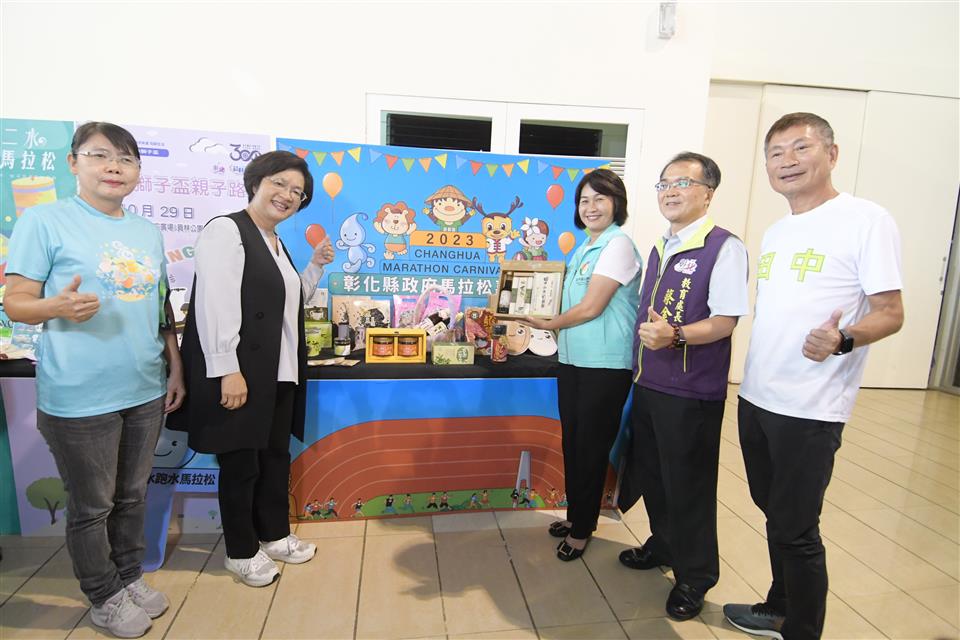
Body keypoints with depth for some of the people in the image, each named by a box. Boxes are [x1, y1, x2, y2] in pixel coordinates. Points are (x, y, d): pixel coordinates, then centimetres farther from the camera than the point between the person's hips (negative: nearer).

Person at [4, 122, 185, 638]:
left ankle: (131, 578, 37)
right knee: (92, 507, 10)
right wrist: (60, 307, -29)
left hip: (145, 391, 5)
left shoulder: (149, 232, 10)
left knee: (131, 496, 19)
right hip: (79, 397, -5)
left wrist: (175, 367, 11)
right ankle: (105, 598, 30)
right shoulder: (44, 221, -7)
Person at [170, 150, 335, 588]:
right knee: (240, 464, 6)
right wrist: (227, 370, -24)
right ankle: (241, 553, 24)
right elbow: (215, 304, -20)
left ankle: (274, 535, 35)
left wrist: (317, 265, 11)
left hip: (279, 374, 9)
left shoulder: (275, 243, 17)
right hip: (239, 375, -9)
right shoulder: (226, 230, -12)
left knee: (276, 457, 18)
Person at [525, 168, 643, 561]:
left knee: (592, 448, 5)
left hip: (605, 365, -8)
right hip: (573, 360, 8)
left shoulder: (618, 245, -12)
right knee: (572, 442, 15)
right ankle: (575, 515, 33)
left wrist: (547, 324, -4)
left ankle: (582, 529, 21)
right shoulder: (584, 249, 15)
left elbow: (591, 308, -16)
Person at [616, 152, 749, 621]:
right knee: (651, 474, 19)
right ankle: (663, 545, 42)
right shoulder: (660, 248, 12)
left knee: (688, 485, 6)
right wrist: (640, 364, 14)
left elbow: (725, 320, -19)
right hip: (648, 384, 8)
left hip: (692, 392, -7)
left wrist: (675, 335, -34)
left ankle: (694, 576, 26)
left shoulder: (723, 247, -12)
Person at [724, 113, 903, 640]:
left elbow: (890, 313, -12)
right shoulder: (775, 232, 13)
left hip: (811, 408, -7)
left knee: (796, 530, 4)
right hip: (756, 398, 7)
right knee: (776, 516, 20)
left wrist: (842, 338, -32)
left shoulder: (866, 220, -9)